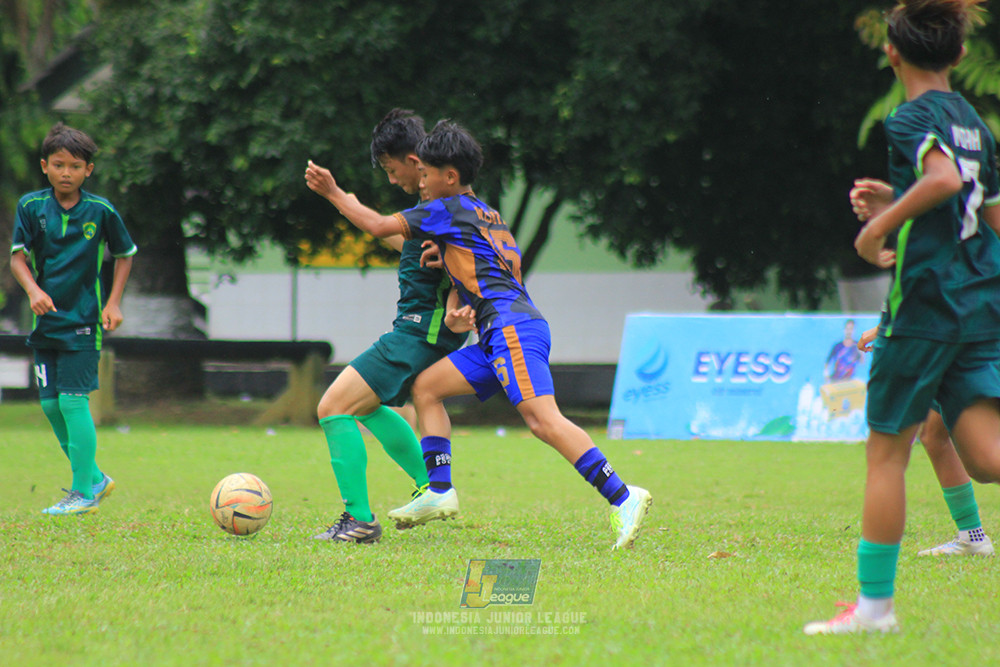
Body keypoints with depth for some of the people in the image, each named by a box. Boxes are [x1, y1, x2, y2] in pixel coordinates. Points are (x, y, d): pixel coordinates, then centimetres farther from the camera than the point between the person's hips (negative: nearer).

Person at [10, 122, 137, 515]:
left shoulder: (101, 211, -5)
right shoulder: (31, 207, -1)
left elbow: (124, 255, 9)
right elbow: (18, 256, -3)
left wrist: (113, 303, 0)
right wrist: (33, 290, -22)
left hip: (83, 320, -4)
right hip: (46, 319, 4)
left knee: (73, 400, -12)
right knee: (50, 404, 6)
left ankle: (85, 493, -6)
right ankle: (94, 476, 22)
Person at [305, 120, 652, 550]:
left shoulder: (450, 209, 2)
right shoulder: (488, 216, 28)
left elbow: (379, 227, 5)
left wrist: (334, 193, 17)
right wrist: (461, 313, 9)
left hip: (511, 327, -10)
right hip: (501, 336, 10)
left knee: (543, 421, -22)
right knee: (426, 387, 14)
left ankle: (622, 498, -29)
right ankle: (439, 491, 8)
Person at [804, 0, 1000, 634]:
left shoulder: (913, 117, -7)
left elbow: (945, 178, -27)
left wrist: (877, 228, -15)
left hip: (925, 301, -7)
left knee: (887, 452, 5)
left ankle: (876, 602, 9)